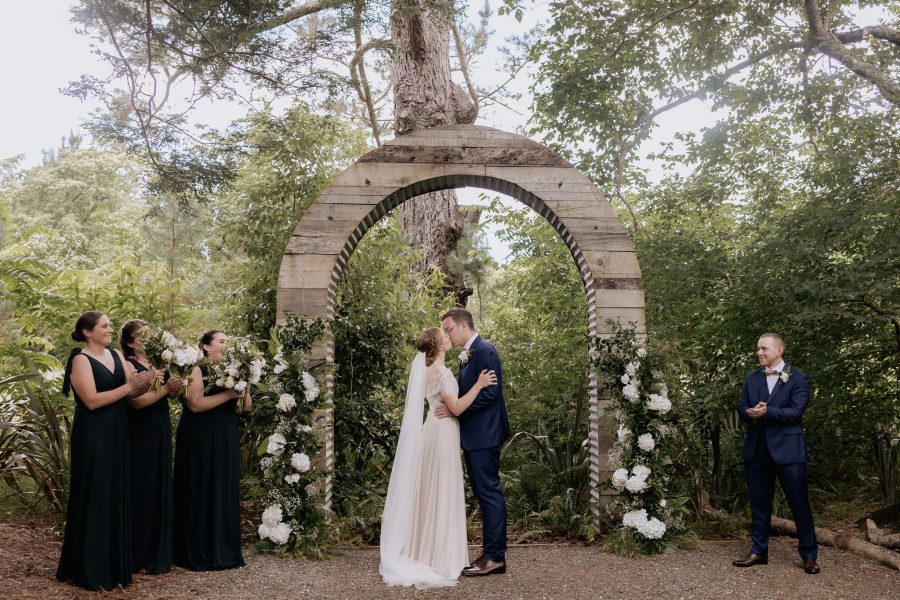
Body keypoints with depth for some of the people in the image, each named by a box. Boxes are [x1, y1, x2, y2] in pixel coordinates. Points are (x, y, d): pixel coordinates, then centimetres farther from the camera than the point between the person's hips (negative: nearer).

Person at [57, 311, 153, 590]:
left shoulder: (116, 355, 9)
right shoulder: (80, 359, -10)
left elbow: (134, 392, 4)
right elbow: (92, 401, -19)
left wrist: (145, 381, -15)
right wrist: (127, 387, -19)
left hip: (116, 435, 7)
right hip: (92, 437, -6)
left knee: (116, 496, 9)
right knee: (94, 497, 0)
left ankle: (114, 563, 20)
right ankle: (90, 569, 11)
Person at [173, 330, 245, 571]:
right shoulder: (197, 370, -8)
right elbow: (195, 404, -21)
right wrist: (228, 394, -19)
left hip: (225, 440, 7)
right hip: (200, 441, -7)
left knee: (225, 493, 7)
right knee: (201, 493, -1)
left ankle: (224, 551, 15)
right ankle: (199, 554, 8)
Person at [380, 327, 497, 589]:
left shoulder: (430, 368, 11)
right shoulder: (440, 371, -18)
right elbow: (456, 407, -20)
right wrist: (479, 385, -23)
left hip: (436, 430, 9)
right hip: (442, 432, -9)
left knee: (433, 491, 13)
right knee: (442, 492, -3)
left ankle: (428, 551, 21)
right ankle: (440, 556, 4)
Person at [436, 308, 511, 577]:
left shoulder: (484, 350, -14)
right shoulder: (468, 354, 15)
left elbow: (490, 392, -21)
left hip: (483, 434, -10)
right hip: (474, 435, 10)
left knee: (489, 492, -4)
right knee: (484, 492, 13)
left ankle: (495, 557, 3)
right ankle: (491, 551, 21)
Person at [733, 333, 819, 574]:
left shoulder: (798, 378, -3)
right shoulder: (752, 378, 12)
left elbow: (796, 411, -13)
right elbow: (742, 407, 7)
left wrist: (766, 412, -22)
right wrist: (751, 413, -15)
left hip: (787, 449, -5)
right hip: (757, 450, 5)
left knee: (799, 502, 1)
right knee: (759, 503, 11)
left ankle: (809, 555, 13)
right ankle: (759, 551, 21)